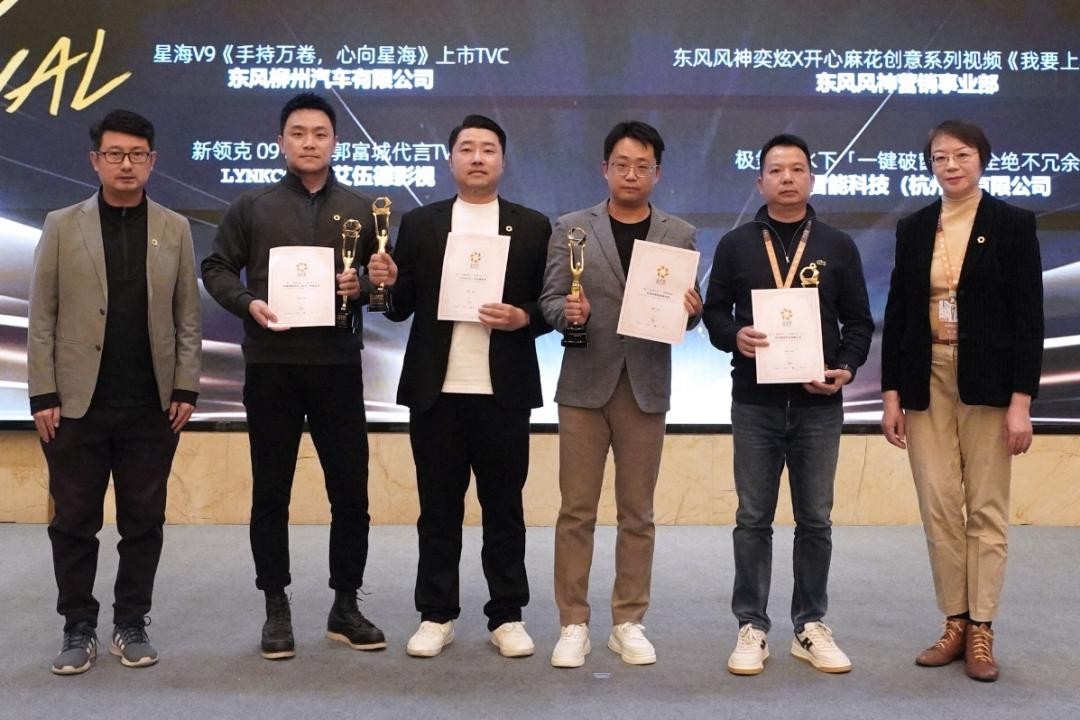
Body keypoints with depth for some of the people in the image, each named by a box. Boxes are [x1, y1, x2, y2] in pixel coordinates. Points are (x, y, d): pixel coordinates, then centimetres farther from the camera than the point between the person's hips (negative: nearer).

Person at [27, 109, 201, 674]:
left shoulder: (175, 229, 6)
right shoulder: (62, 226, 3)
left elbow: (188, 316, 6)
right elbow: (42, 318, 1)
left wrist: (186, 389, -1)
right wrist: (43, 396, -5)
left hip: (153, 407, 1)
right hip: (77, 404, -1)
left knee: (143, 521, 7)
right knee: (74, 521, 6)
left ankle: (131, 623, 20)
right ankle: (78, 628, 19)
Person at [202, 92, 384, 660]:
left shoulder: (362, 209, 10)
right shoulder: (252, 207, 7)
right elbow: (216, 267, 8)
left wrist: (362, 288, -11)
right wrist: (247, 303, -10)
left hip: (337, 365, 1)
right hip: (270, 365, 0)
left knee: (350, 489, 3)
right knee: (270, 492, 5)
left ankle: (345, 607, 16)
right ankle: (276, 609, 17)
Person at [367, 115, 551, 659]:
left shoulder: (532, 226, 7)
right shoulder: (418, 224, 9)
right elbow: (401, 307, 6)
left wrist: (522, 317, -15)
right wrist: (386, 283, -15)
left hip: (504, 392, -1)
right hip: (435, 390, 1)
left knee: (504, 507, 6)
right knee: (438, 509, 8)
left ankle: (507, 617, 16)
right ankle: (436, 615, 17)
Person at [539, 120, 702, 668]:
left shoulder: (680, 235, 7)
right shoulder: (571, 228, 3)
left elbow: (687, 312, 8)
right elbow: (549, 301, 1)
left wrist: (690, 312, -15)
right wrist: (568, 311, -20)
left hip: (645, 388, 1)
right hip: (585, 386, -1)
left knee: (637, 514, 8)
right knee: (576, 511, 2)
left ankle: (628, 623, 18)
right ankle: (574, 624, 12)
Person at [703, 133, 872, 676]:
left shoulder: (838, 246, 7)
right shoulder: (735, 245, 6)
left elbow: (858, 321, 7)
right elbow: (713, 312, 6)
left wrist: (847, 367, -10)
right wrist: (735, 337, -15)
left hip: (819, 403, 1)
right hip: (755, 401, -1)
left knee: (815, 518, 7)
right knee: (753, 518, 5)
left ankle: (810, 626, 18)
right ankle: (751, 626, 13)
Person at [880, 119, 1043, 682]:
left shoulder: (1012, 224, -2)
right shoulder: (913, 228, 8)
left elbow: (1029, 315, -5)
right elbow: (896, 313, 8)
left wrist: (1021, 401, -11)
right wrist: (891, 393, 2)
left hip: (987, 382, -3)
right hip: (926, 381, 3)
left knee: (986, 509, 3)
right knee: (938, 509, 4)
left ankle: (981, 631, 11)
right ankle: (954, 624, 14)